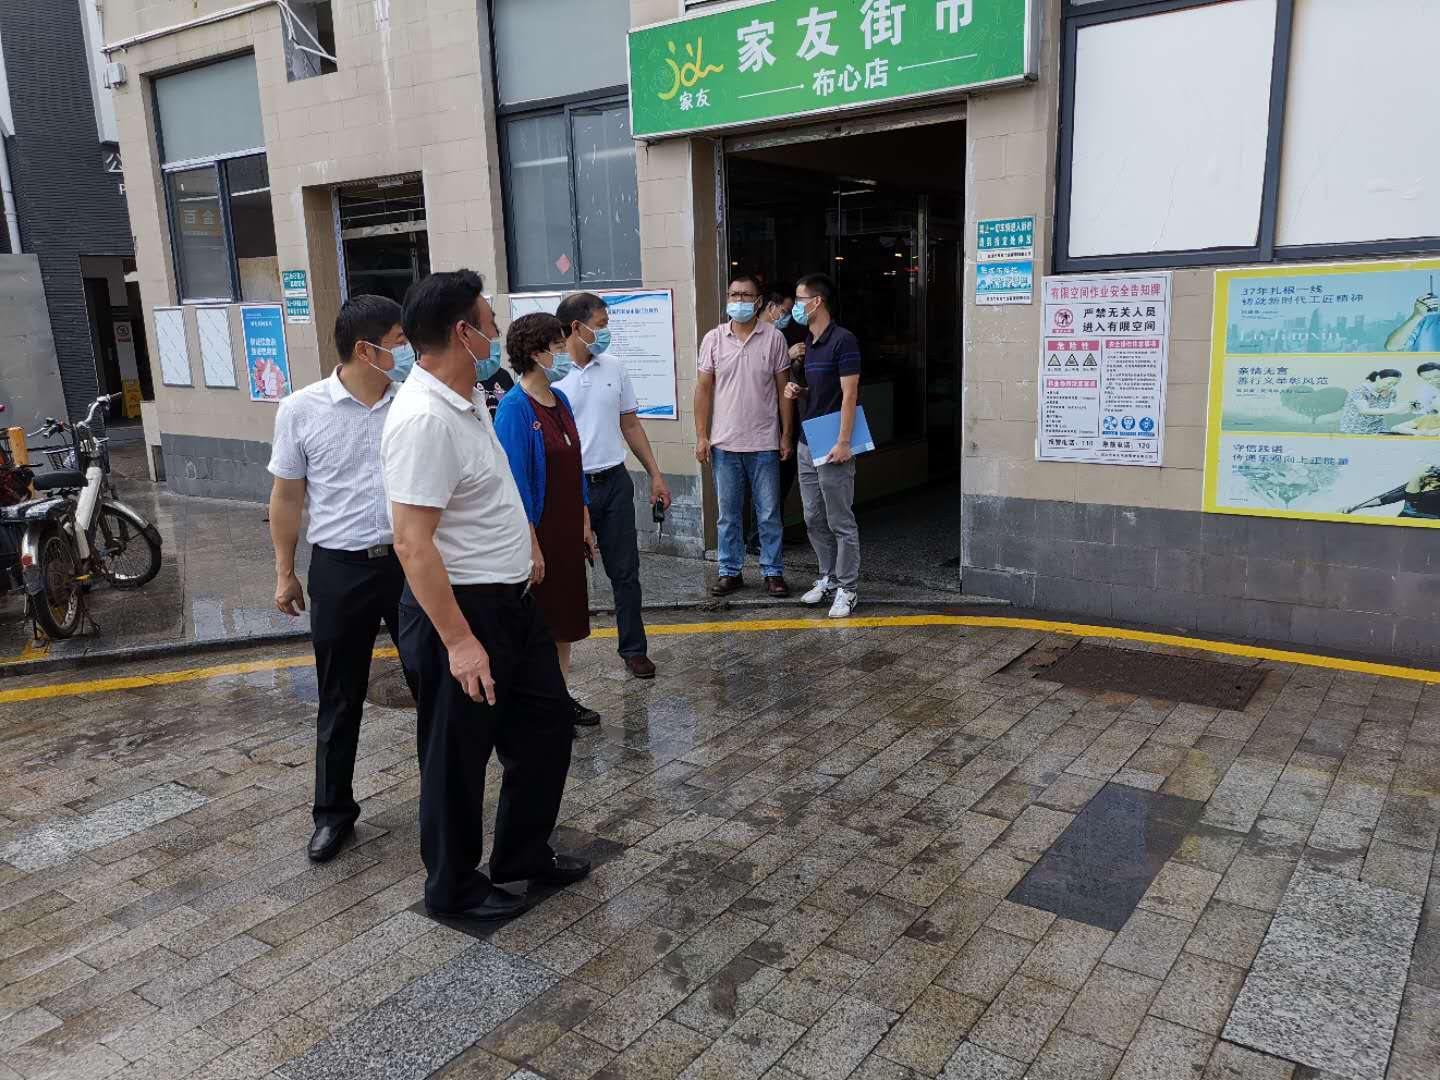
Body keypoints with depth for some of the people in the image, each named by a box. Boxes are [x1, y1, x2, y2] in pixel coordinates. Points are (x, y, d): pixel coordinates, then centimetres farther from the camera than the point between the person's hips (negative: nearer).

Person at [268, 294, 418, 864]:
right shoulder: (301, 410, -5)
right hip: (340, 570, -1)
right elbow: (287, 496, 4)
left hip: (410, 561, 1)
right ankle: (333, 811, 27)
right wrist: (285, 573, 5)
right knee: (340, 700, 11)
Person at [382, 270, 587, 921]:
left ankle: (523, 854, 37)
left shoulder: (470, 397, 7)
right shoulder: (423, 420, -24)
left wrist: (525, 542, 28)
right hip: (458, 608, -10)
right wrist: (459, 642, -27)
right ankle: (452, 887, 29)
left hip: (511, 600, 10)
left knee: (546, 722, 19)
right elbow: (412, 543, -28)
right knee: (458, 757, 8)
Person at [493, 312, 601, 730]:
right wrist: (531, 546, -20)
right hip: (538, 533, -8)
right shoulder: (514, 408, -17)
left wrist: (585, 525, 14)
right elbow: (515, 483, -19)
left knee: (565, 619, 17)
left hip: (567, 534, 8)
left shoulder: (560, 400, 7)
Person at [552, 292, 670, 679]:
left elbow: (630, 424, 14)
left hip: (614, 483, 4)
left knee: (625, 571, 10)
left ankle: (633, 649, 22)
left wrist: (655, 474, 11)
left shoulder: (613, 368, 6)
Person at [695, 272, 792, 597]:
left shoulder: (773, 338, 0)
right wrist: (701, 436, -1)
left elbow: (783, 389, 3)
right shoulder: (714, 339, 3)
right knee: (728, 513, 9)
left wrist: (787, 434, 0)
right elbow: (703, 389, 4)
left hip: (764, 443, -1)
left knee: (769, 514, 5)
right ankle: (730, 571, 20)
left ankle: (773, 572, 16)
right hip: (724, 443, 1)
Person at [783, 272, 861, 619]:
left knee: (840, 522, -1)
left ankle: (848, 588, 7)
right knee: (814, 519, 14)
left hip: (831, 445, -9)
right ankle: (828, 577, 26)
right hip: (807, 443, 9)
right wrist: (797, 392, 3)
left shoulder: (842, 340, -12)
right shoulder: (808, 343, 14)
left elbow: (849, 394, -16)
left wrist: (843, 442, -20)